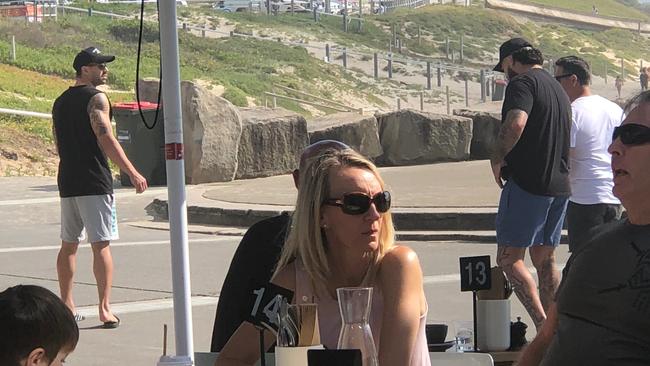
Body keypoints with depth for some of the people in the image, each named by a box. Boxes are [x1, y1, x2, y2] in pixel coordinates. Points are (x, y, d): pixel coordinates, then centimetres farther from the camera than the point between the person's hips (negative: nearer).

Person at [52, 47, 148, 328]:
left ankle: (66, 305, 18)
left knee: (69, 244, 14)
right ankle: (105, 309, -10)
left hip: (67, 182, 7)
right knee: (101, 245, -7)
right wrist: (132, 173, -16)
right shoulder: (96, 98, -9)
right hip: (94, 183, -7)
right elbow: (106, 139, -17)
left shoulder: (60, 102, 15)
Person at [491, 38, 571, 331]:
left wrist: (497, 160, -15)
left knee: (509, 258, -5)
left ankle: (543, 328, -16)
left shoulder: (522, 82, -9)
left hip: (527, 183, -9)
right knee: (545, 260, 14)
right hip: (559, 185, 9)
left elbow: (516, 122, -27)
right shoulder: (558, 89, 20)